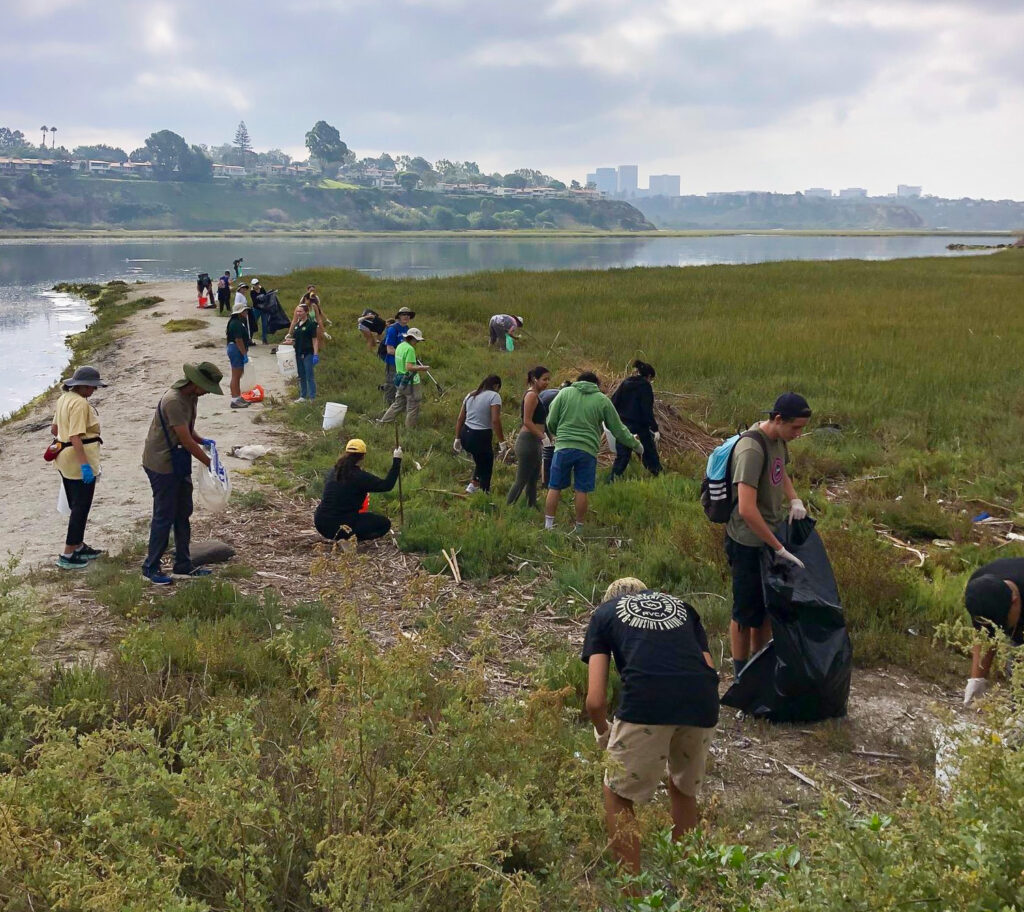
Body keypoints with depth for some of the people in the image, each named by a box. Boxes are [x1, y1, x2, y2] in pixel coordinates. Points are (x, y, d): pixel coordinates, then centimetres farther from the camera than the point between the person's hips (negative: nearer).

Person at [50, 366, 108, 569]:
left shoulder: (64, 399, 11)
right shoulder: (80, 403, -20)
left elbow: (54, 429, 19)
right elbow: (76, 437, -26)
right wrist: (85, 465, -28)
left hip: (65, 460, 10)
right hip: (79, 460, -10)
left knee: (76, 507, 20)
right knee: (81, 508, -2)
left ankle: (78, 547, 32)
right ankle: (67, 556, 1)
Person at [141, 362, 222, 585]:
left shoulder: (191, 396, 5)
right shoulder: (173, 401, -25)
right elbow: (186, 441, -24)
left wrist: (203, 441, -3)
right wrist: (210, 464, -17)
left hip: (179, 464, 10)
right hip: (162, 464, -10)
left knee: (183, 514, 14)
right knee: (164, 516, -2)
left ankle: (183, 565, 23)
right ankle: (151, 567, 11)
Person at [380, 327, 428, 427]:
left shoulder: (400, 346, 10)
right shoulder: (410, 349, -20)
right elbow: (409, 367, -26)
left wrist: (417, 367, 18)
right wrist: (422, 368, -17)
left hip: (400, 381, 9)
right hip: (410, 383, -9)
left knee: (398, 404, 19)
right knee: (413, 407, 4)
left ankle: (383, 422, 20)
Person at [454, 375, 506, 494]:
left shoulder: (471, 395, 14)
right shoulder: (494, 396, -7)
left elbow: (460, 419, 12)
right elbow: (495, 420, -18)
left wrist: (457, 439, 17)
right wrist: (502, 442, -16)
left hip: (465, 435, 7)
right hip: (481, 436, -7)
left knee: (481, 462, 29)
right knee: (486, 468, 6)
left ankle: (473, 484, 22)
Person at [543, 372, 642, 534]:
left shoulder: (565, 393, 7)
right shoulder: (603, 400, 7)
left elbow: (551, 422, 7)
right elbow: (618, 429, 11)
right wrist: (636, 445, 24)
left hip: (563, 447, 0)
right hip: (588, 450, 0)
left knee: (555, 488, 8)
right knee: (582, 490, 7)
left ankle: (548, 525, 10)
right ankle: (579, 528, 14)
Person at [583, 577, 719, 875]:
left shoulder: (604, 613, 23)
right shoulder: (682, 607, 32)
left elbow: (596, 701, 14)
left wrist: (603, 732, 35)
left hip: (645, 705, -3)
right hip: (703, 705, 4)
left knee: (619, 796, 19)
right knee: (685, 790, 29)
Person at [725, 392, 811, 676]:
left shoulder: (778, 439, 1)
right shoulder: (751, 449, -27)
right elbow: (746, 509, -33)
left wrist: (795, 499, 3)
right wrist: (780, 548, -26)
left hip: (771, 536, 9)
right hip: (748, 543, -9)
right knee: (746, 612, 6)